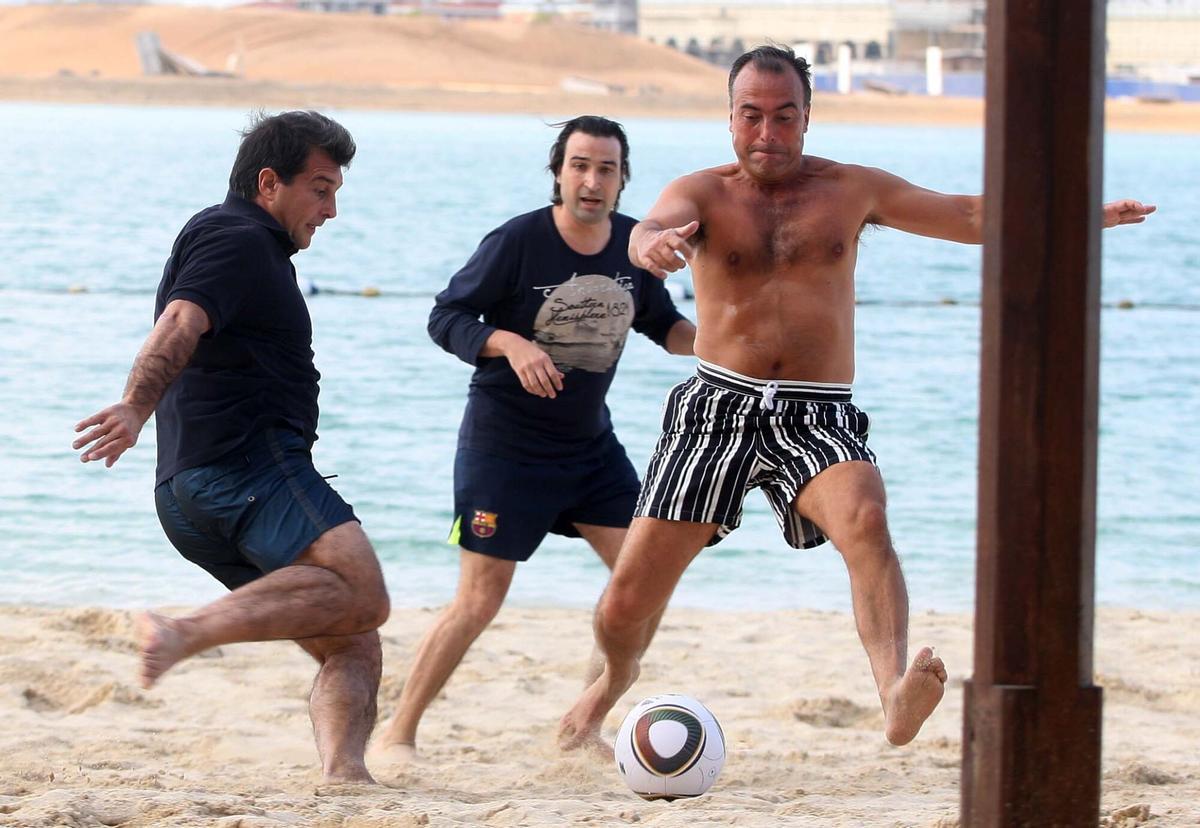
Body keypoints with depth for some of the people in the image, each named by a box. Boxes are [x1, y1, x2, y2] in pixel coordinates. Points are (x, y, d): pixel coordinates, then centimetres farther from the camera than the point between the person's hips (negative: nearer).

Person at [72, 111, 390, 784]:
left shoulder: (226, 240, 30)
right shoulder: (239, 241, -2)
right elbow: (179, 326, -19)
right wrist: (136, 408, -34)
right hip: (250, 463, -10)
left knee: (355, 647, 5)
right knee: (361, 594, -29)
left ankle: (344, 773, -15)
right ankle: (188, 633, -39)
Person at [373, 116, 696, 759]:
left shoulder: (634, 245, -1)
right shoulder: (517, 242, -16)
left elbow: (661, 323, 14)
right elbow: (446, 318, -13)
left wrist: (705, 339, -7)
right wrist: (511, 344, -30)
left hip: (590, 442, 6)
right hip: (503, 445, -6)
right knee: (480, 599, -8)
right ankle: (398, 732, 4)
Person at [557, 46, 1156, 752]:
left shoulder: (852, 190, 11)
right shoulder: (703, 193, 4)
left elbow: (970, 216, 17)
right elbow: (652, 232, -19)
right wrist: (655, 245, -44)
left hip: (819, 416, 0)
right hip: (718, 404, 0)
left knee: (865, 521, -34)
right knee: (629, 599, -2)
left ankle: (897, 696, -53)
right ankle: (615, 681, 34)